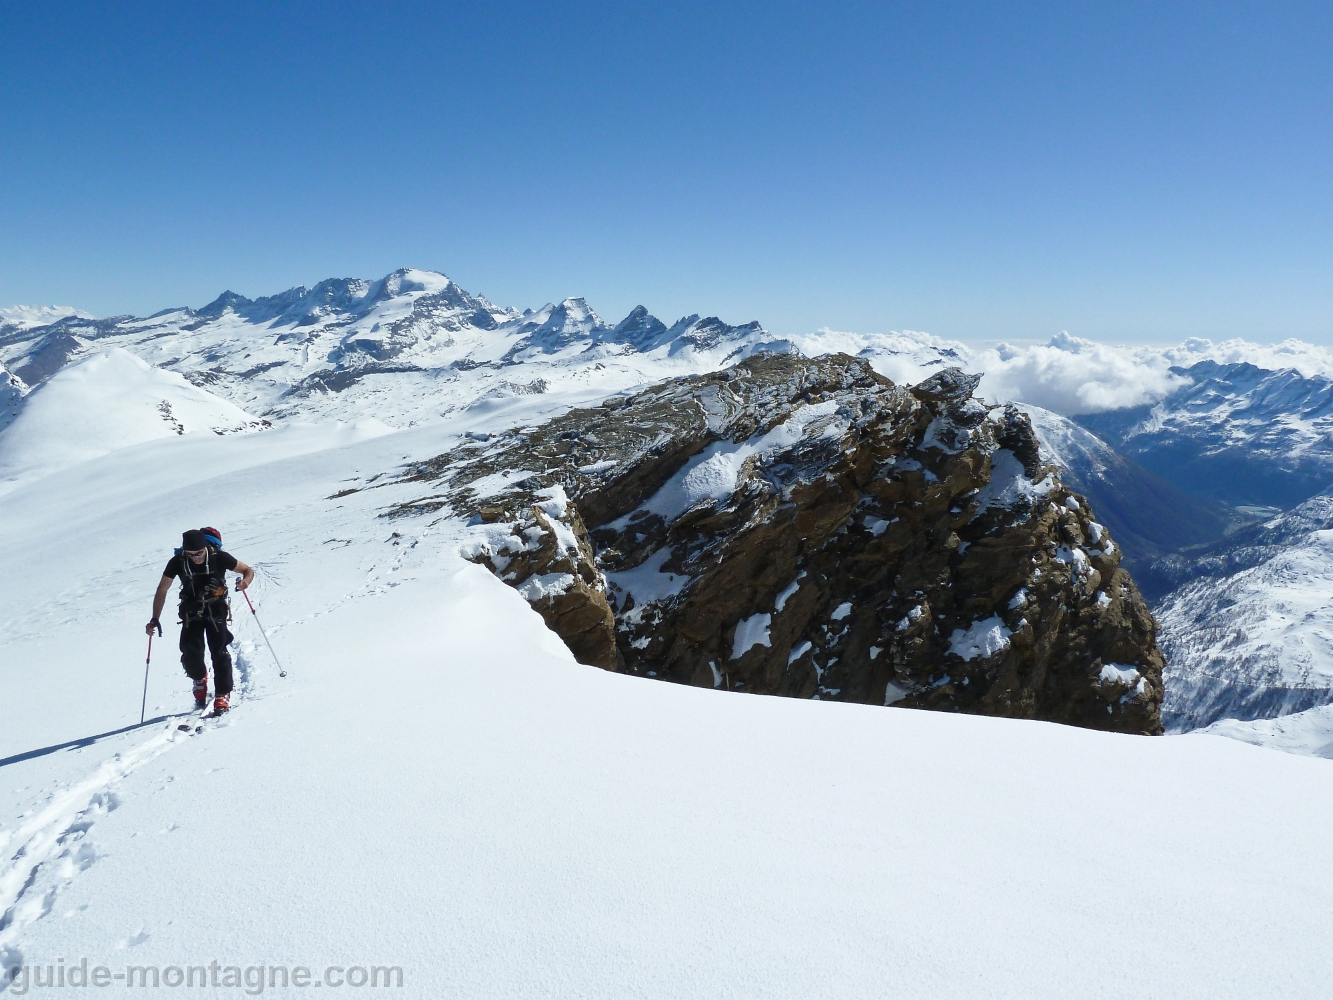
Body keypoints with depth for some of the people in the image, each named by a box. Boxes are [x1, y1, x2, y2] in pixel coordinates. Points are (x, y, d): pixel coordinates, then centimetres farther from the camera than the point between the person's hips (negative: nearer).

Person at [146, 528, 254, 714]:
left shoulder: (219, 558, -20)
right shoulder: (177, 562, -15)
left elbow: (248, 570, -8)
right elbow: (162, 590, -3)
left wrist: (245, 581, -32)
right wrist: (155, 619, -7)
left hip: (216, 609, -2)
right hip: (192, 611, 2)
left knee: (219, 652, -14)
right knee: (190, 654, -10)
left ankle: (223, 695, -1)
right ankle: (200, 679, 22)